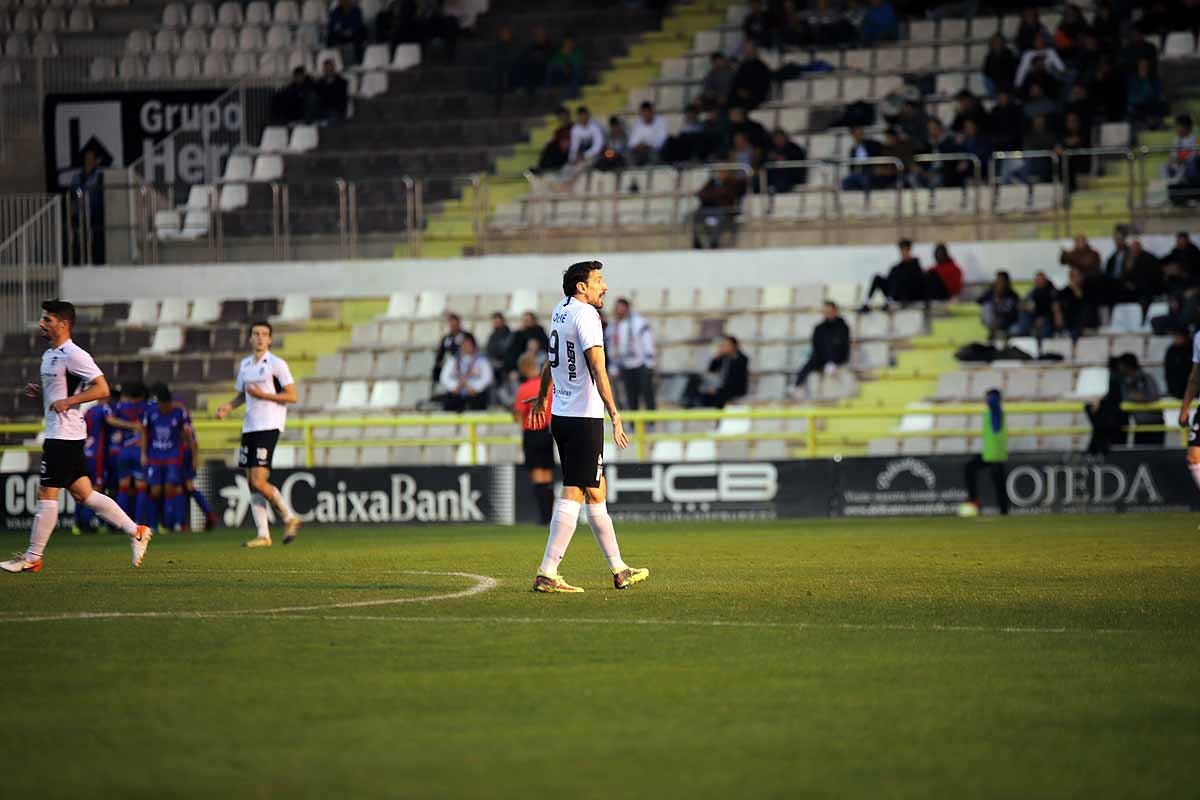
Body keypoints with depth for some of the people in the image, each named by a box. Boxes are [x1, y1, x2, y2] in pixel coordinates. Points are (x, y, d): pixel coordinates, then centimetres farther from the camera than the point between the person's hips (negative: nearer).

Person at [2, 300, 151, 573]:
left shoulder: (73, 355, -14)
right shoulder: (49, 355, 16)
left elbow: (102, 389, -18)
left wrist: (68, 402, -23)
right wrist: (38, 392, 9)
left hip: (64, 435, -10)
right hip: (57, 433, 10)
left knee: (46, 494, -6)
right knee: (83, 493, 11)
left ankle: (32, 558, -1)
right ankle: (135, 532, 15)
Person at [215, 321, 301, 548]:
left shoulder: (277, 364, -5)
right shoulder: (245, 365, 15)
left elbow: (292, 396, -8)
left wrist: (262, 394, -16)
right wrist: (228, 407, 6)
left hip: (269, 426, -7)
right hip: (249, 427, 7)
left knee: (259, 482, -15)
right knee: (252, 483, 3)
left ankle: (289, 518, 5)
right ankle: (263, 535, 5)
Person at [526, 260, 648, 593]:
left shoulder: (560, 311, 13)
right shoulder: (585, 315, -14)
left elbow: (552, 360, 29)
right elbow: (598, 369, -24)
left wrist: (542, 397, 43)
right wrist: (614, 415, -29)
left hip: (560, 415, 9)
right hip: (584, 417, -9)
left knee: (595, 492, 15)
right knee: (573, 494, -7)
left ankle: (619, 569, 23)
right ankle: (547, 573, -11)